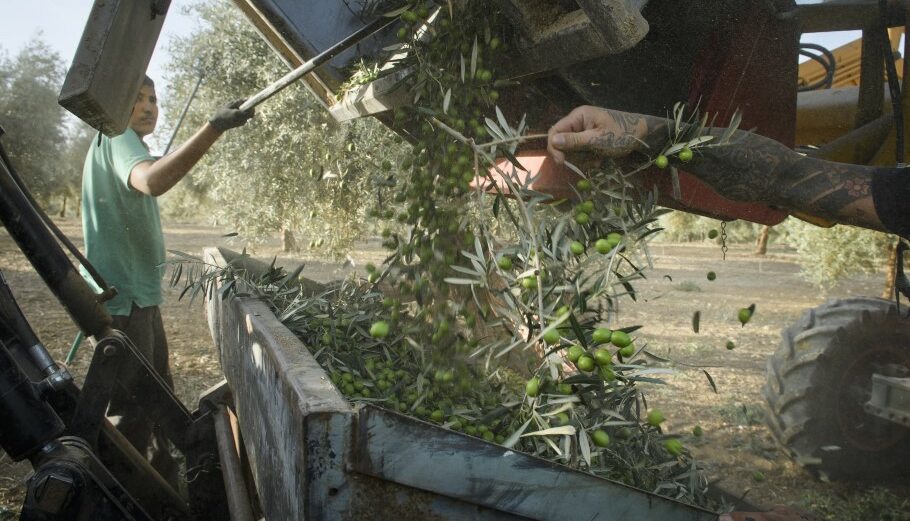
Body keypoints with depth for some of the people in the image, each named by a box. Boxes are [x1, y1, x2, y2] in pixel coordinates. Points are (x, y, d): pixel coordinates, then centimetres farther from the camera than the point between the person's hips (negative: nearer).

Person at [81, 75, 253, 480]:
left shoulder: (116, 143, 18)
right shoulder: (117, 137, -14)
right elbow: (152, 181, -40)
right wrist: (214, 128, -47)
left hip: (139, 294, 11)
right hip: (122, 298, -11)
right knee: (132, 409, -4)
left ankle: (162, 479, 35)